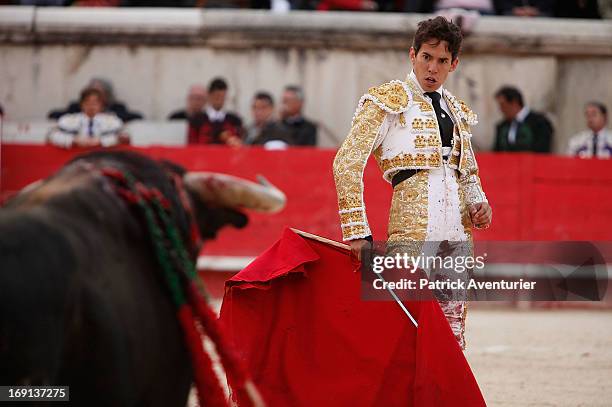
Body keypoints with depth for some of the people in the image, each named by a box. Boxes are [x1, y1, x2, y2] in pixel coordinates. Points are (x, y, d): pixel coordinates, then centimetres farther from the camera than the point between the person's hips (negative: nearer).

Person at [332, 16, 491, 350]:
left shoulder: (457, 111, 20)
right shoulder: (389, 100, 0)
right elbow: (347, 162, -8)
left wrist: (479, 203, 6)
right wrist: (357, 232, -17)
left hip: (458, 232, 6)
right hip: (412, 228, -6)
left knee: (452, 334, 4)